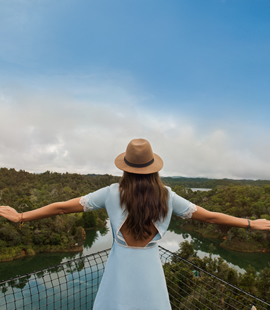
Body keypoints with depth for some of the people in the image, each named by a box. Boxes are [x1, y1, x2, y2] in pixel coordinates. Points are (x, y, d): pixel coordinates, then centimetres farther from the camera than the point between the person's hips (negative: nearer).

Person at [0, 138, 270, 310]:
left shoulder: (112, 193, -16)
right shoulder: (166, 196, -13)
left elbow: (62, 207, -10)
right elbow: (209, 216, -5)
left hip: (120, 266, 0)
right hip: (150, 268, 1)